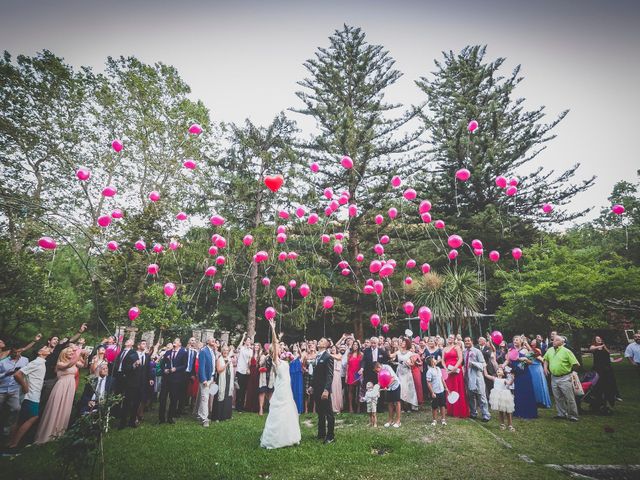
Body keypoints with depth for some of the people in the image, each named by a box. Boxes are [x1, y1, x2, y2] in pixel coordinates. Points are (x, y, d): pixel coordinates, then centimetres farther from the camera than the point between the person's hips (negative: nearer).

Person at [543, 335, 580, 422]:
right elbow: (546, 359, 21)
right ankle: (562, 414, 27)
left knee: (569, 398, 2)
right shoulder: (550, 350, 5)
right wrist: (545, 367, 9)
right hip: (554, 378, 6)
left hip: (565, 378, -5)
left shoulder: (566, 351, -12)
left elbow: (576, 364, -13)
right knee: (558, 398, 14)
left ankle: (573, 415, 15)